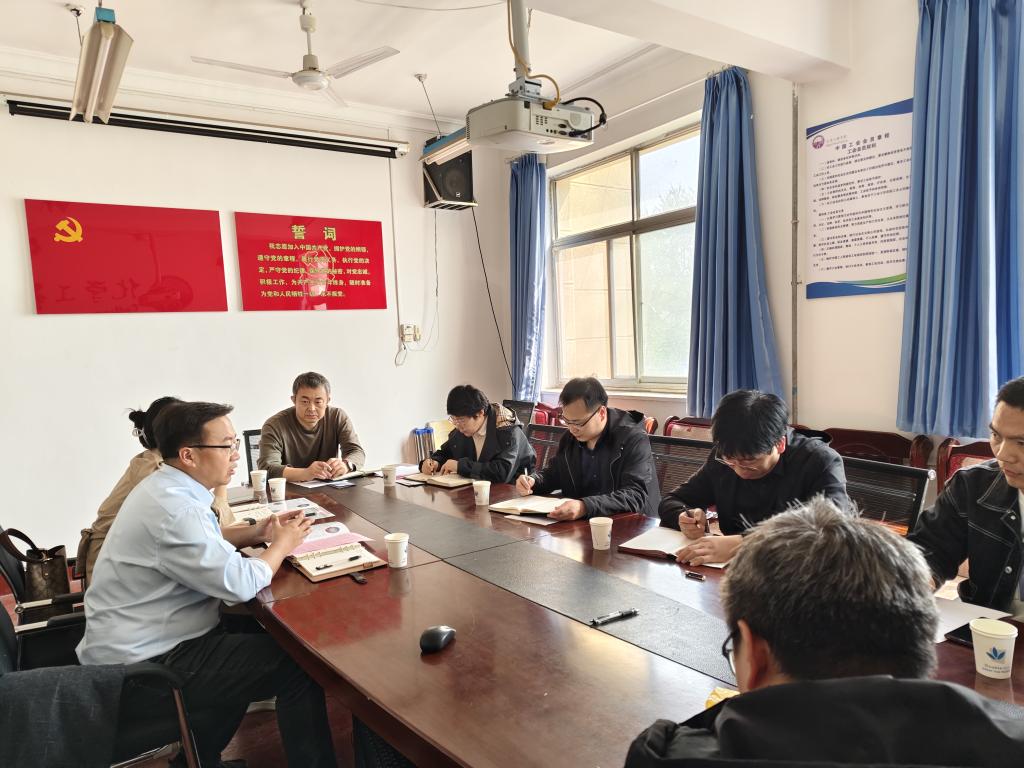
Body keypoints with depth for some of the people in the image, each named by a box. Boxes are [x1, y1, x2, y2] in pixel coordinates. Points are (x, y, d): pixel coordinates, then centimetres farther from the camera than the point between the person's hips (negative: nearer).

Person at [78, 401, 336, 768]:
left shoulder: (163, 487, 3)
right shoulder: (174, 509, -28)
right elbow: (240, 584, -28)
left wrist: (254, 533, 6)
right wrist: (281, 545, -9)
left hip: (137, 641, 10)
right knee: (299, 664, -9)